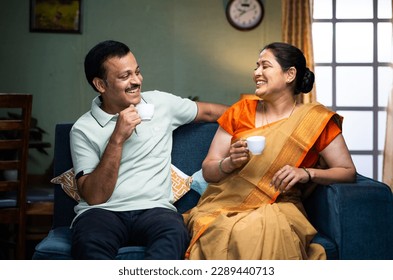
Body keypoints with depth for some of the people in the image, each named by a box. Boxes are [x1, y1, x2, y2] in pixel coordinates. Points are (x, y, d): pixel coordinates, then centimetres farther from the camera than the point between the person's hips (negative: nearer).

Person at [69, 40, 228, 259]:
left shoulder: (160, 103, 14)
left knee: (175, 234, -35)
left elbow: (208, 111, 29)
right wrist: (117, 139, -11)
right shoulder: (83, 129, 4)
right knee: (88, 242, -38)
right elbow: (94, 197, -4)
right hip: (103, 211, -2)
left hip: (154, 209, 2)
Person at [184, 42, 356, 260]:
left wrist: (307, 173, -15)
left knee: (269, 229, -36)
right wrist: (230, 162, -13)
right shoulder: (241, 111, 9)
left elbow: (348, 172, 2)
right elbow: (207, 171, 9)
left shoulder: (316, 119, 4)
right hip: (226, 205, 1)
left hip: (278, 207, -1)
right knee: (231, 233, -34)